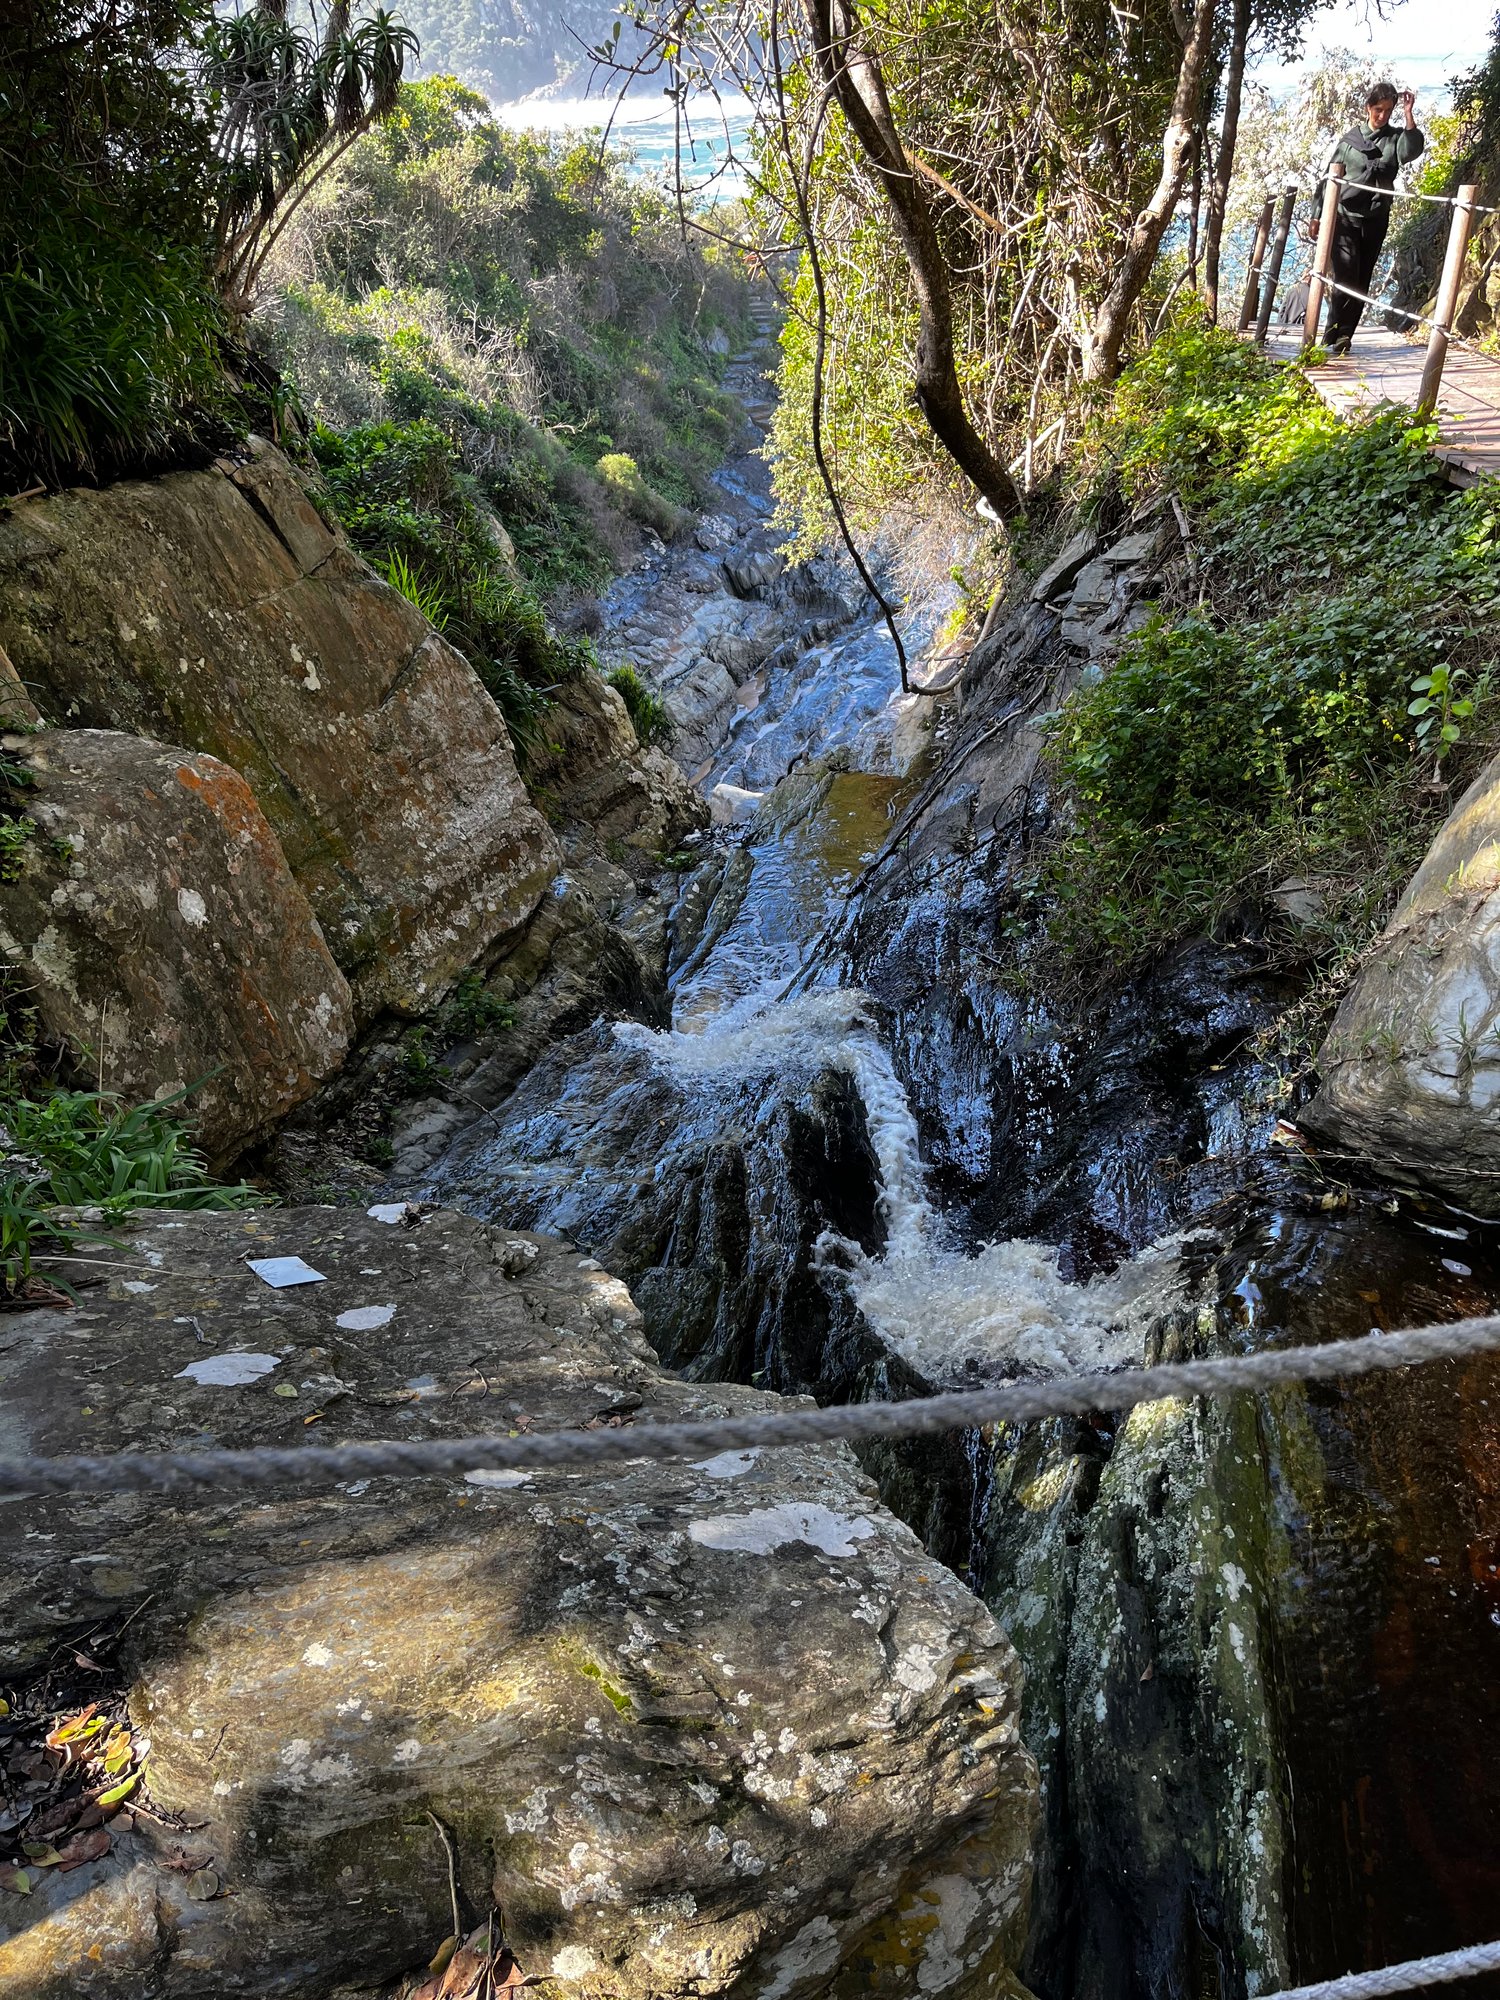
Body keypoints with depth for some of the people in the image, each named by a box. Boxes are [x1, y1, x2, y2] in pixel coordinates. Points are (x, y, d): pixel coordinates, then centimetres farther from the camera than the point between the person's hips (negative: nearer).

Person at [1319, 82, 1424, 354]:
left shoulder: (1395, 137, 6)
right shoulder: (1351, 138, 5)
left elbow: (1412, 151, -15)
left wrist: (1409, 116, -20)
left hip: (1376, 220, 2)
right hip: (1344, 216, -2)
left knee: (1361, 281, 2)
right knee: (1345, 277, -15)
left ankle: (1342, 338, 6)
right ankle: (1333, 336, -13)